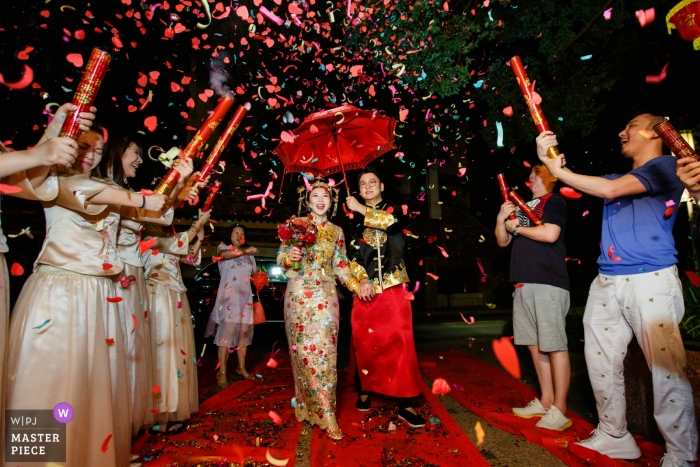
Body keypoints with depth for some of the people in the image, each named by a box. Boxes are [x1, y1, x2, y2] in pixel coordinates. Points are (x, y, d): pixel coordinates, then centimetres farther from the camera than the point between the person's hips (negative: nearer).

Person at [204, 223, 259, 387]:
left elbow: (255, 274, 19)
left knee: (244, 331, 6)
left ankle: (241, 367, 17)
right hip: (228, 295, -5)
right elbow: (223, 255, -22)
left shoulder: (249, 255, 18)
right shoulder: (223, 247, 3)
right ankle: (222, 372, -7)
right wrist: (243, 251, -37)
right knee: (227, 330, -11)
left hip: (245, 296, 5)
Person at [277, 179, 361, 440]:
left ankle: (320, 407, 11)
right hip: (299, 295, -2)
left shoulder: (336, 231, 12)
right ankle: (326, 415, 8)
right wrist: (290, 257, -19)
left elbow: (340, 265, 11)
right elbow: (281, 257, 4)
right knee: (305, 350, -2)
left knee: (324, 349, -2)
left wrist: (355, 285, -3)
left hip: (325, 297, 2)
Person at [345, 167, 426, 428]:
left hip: (392, 287, -1)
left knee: (400, 341, -7)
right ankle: (365, 391, 25)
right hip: (365, 287, 2)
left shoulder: (394, 209, 11)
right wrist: (362, 281, -10)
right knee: (364, 342, 5)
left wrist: (361, 209, -5)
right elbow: (351, 254, 5)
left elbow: (391, 222, -14)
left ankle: (406, 404, -1)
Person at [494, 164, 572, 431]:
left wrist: (517, 227, -4)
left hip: (549, 282, -8)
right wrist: (501, 219, 3)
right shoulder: (524, 207, 22)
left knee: (554, 345, -3)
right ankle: (545, 402, 23)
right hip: (524, 282, 8)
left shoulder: (554, 201, 1)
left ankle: (559, 411, 5)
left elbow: (550, 233, -17)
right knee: (534, 344, 11)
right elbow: (503, 242, 20)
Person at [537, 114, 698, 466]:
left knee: (666, 367, -2)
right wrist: (549, 158, -2)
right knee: (601, 361, 9)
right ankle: (614, 437, 23)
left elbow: (611, 190, -13)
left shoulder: (665, 165, 1)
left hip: (651, 279, -7)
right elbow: (576, 186, 13)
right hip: (607, 281, 7)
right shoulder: (619, 177, 23)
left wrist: (560, 171, -9)